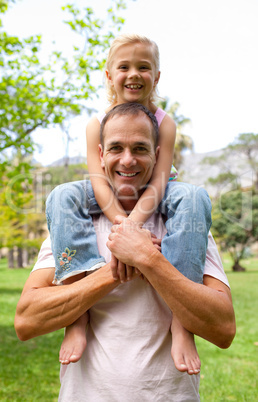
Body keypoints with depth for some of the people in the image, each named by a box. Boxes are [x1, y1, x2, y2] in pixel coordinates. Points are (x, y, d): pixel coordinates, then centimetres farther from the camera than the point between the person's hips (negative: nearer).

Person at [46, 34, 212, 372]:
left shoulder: (165, 123, -10)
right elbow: (99, 181, -20)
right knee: (62, 196, -27)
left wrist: (132, 223, -42)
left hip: (151, 201, -1)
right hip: (110, 202, 1)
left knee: (193, 197, -33)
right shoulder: (97, 125, -8)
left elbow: (158, 182, -22)